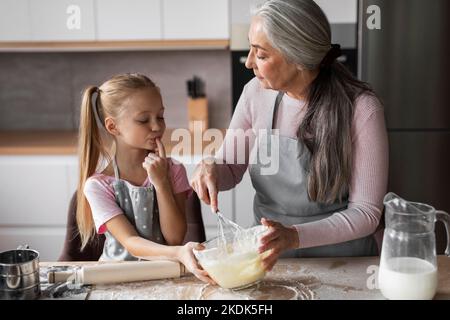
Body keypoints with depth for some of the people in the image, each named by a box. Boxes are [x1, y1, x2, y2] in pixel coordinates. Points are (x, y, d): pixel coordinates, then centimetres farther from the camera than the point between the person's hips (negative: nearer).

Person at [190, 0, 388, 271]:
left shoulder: (361, 109, -18)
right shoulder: (257, 92, -6)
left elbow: (366, 212, -15)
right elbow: (230, 170, 5)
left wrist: (294, 236, -28)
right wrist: (210, 168, -17)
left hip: (344, 264, -1)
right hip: (270, 257, 2)